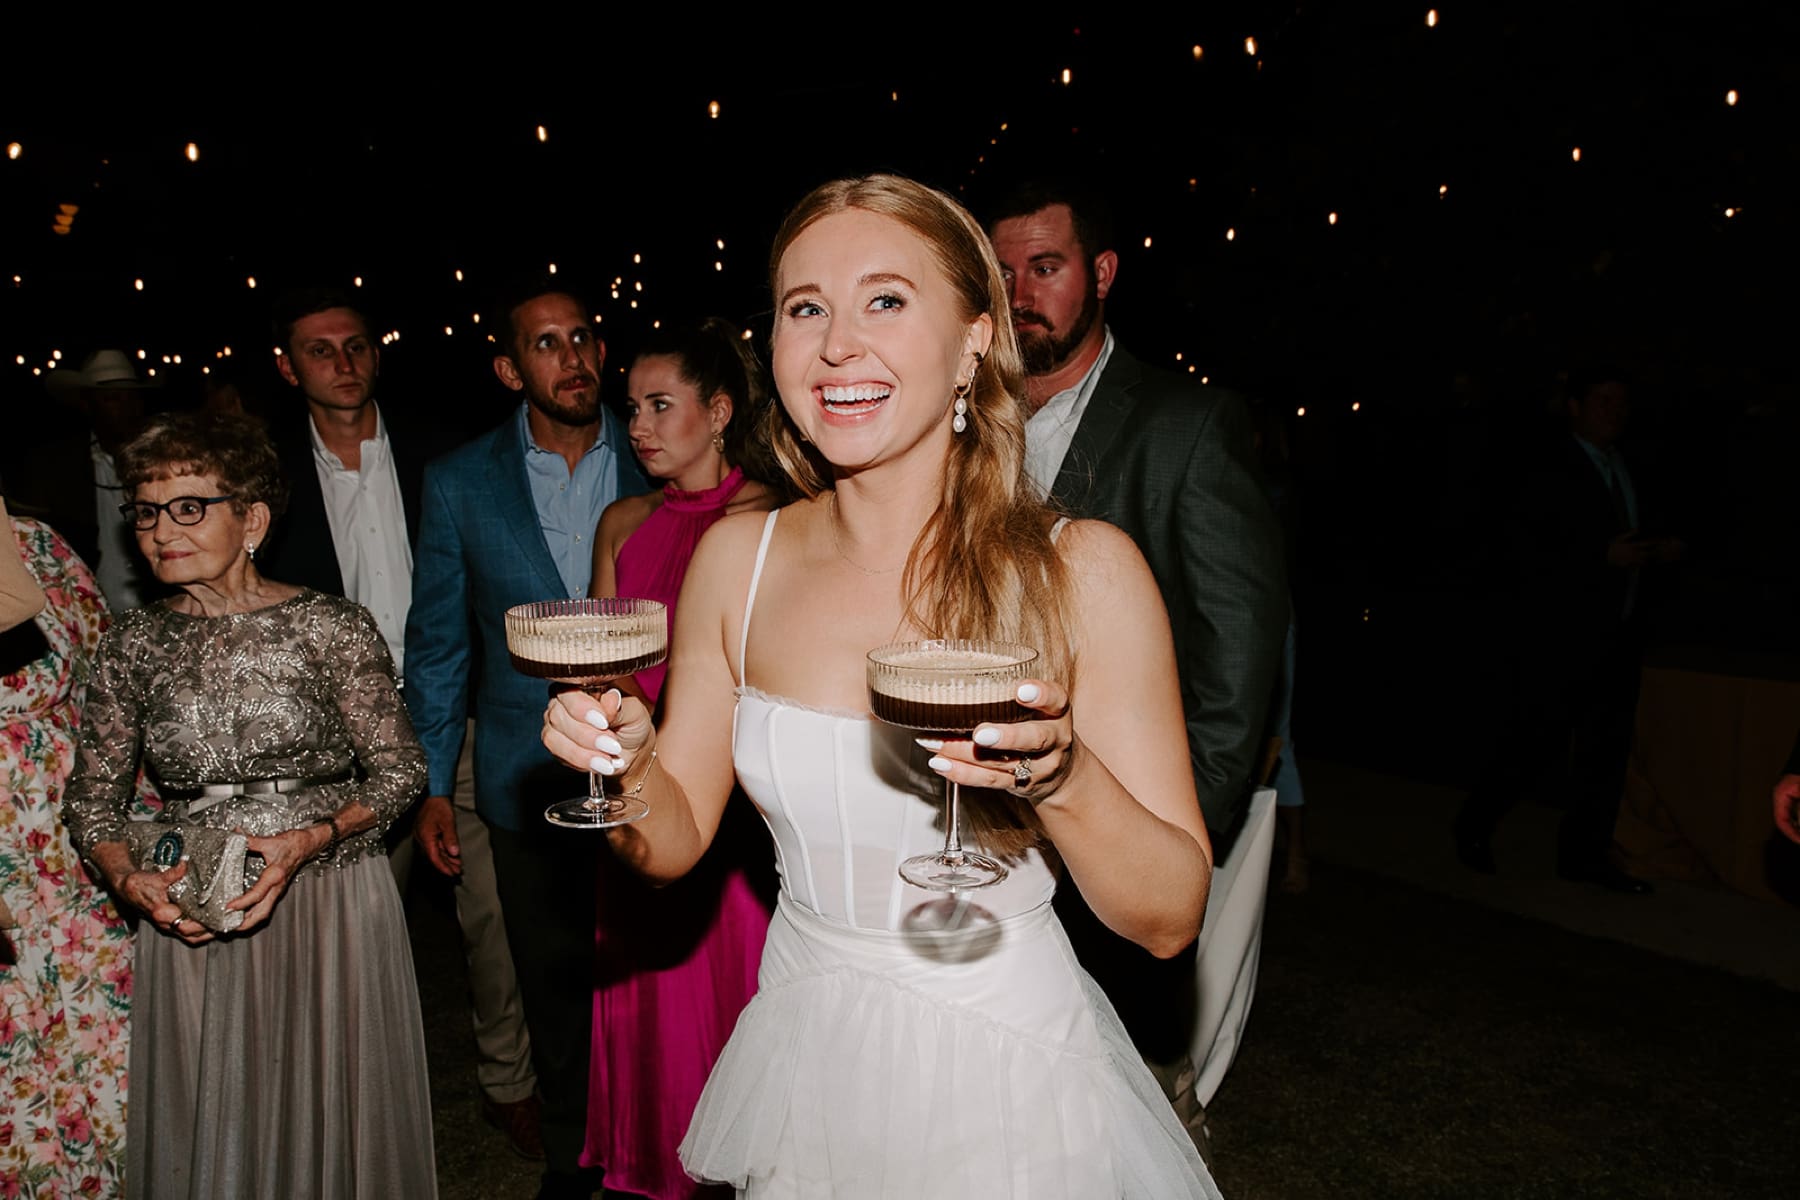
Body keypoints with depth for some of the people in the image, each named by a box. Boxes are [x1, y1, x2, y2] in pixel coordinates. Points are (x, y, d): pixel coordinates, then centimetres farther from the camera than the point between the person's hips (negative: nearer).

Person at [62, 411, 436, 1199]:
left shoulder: (333, 627, -8)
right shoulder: (134, 646, 2)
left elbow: (400, 770, -5)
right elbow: (91, 797, 9)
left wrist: (308, 839, -19)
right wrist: (126, 879, -9)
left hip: (331, 905, -2)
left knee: (331, 1116, 11)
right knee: (206, 1129, 14)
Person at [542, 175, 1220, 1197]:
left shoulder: (1082, 569, -18)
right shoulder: (735, 557, -7)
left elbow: (1172, 918, -15)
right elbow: (675, 843, 0)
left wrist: (1061, 775, -32)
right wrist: (629, 762, -20)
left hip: (1005, 1079, -3)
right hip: (807, 1069, 3)